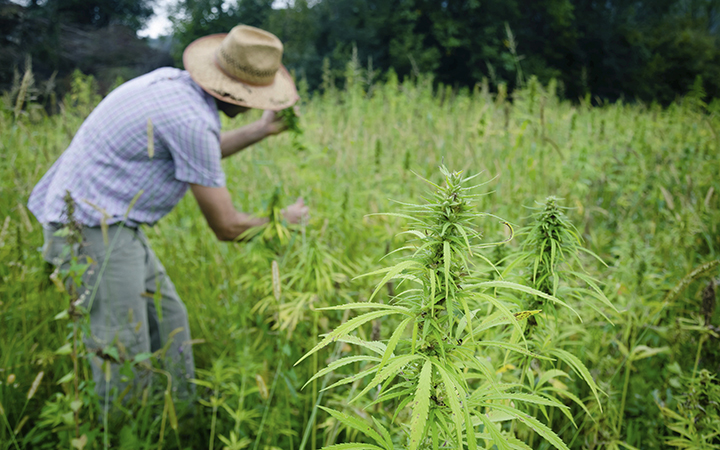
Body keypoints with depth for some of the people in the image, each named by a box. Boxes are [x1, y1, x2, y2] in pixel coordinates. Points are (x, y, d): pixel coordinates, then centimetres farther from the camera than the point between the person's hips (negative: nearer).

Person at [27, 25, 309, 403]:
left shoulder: (171, 81, 5)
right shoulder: (191, 119, -22)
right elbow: (226, 226, -14)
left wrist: (262, 130, 22)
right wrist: (281, 221, 4)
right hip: (95, 227, -10)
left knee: (167, 318, 17)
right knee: (125, 355, -4)